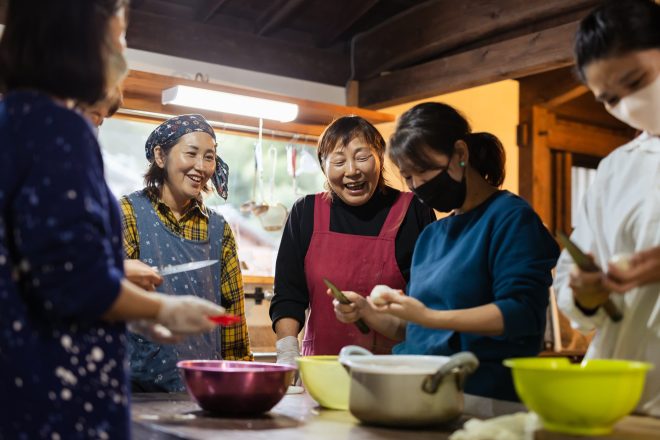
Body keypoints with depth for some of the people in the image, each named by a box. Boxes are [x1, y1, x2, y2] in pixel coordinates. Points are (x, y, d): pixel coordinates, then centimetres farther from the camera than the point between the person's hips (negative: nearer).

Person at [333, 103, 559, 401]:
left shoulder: (511, 218, -4)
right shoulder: (431, 235, 19)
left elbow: (522, 314, -16)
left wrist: (430, 317, -21)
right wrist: (369, 313, 5)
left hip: (482, 399, -6)